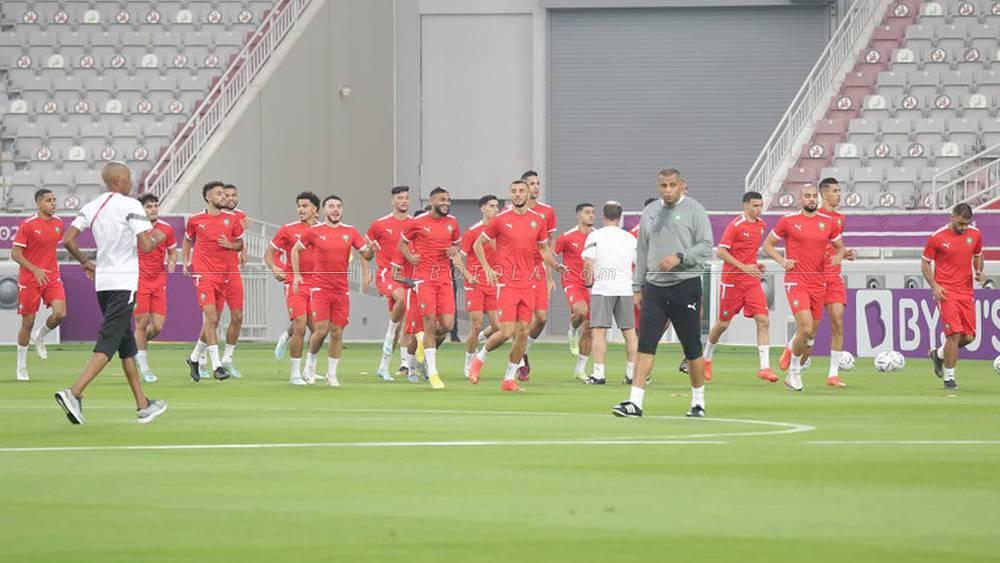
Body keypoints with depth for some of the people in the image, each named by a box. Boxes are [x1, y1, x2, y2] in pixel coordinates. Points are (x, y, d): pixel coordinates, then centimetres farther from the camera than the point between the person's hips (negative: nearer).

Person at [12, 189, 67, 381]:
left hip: (52, 277, 4)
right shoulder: (27, 225, -11)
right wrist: (35, 270, -23)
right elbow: (15, 254, -12)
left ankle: (39, 337, 15)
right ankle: (21, 366, 19)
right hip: (29, 279, -4)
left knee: (60, 313, -17)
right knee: (27, 322, 3)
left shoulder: (58, 223, 6)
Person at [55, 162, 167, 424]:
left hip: (102, 282, 7)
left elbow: (67, 240, 3)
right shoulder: (130, 206, -10)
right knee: (108, 343, -11)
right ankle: (74, 393, -25)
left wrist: (85, 262, 18)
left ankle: (143, 405, 20)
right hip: (124, 282, -7)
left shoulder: (92, 207, 8)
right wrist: (157, 238, 7)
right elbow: (144, 246, -15)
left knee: (127, 344, 15)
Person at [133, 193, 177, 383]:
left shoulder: (167, 229, 3)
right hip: (138, 280, -3)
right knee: (142, 323, -4)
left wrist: (172, 263, -5)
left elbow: (172, 252, 16)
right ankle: (144, 367, 7)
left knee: (157, 326, -3)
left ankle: (137, 346, 28)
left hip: (159, 282, 3)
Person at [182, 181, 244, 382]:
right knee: (210, 318, -15)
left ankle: (194, 358, 30)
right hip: (203, 273, -4)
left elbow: (240, 244, 14)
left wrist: (229, 244, -8)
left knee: (212, 321, 10)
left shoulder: (232, 219, 6)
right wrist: (186, 262, 4)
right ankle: (216, 365, -17)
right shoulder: (195, 220, 1)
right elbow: (187, 241, 17)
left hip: (224, 275, 4)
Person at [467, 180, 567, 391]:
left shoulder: (538, 221, 8)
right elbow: (478, 244, 7)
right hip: (507, 283, -4)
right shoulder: (501, 219, -2)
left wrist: (556, 265, 2)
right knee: (507, 332, -11)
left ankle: (509, 379, 12)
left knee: (523, 332, 2)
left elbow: (544, 249, 21)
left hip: (528, 284, 4)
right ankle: (479, 359, 15)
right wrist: (487, 268, -4)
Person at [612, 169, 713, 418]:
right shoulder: (649, 212, 13)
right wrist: (637, 287, 14)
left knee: (692, 348, 4)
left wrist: (680, 257, -20)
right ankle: (635, 402, -10)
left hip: (686, 286, -4)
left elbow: (706, 247, -7)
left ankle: (698, 401, 18)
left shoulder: (694, 210, -1)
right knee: (645, 344, -6)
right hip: (654, 287, 4)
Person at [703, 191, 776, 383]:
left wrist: (757, 266, 10)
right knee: (723, 324, 6)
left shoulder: (761, 225, 9)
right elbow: (720, 252, -17)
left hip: (752, 281, 5)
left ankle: (765, 367, -14)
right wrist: (743, 267, -23)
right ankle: (706, 358, 30)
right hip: (732, 281, -5)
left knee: (763, 320, -10)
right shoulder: (735, 226, -12)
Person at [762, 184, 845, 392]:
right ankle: (794, 372, 0)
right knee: (806, 329, -19)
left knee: (811, 333, 8)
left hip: (819, 284, 5)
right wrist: (782, 261, -9)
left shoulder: (827, 223, 9)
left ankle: (795, 372, 25)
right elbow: (767, 244, 8)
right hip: (796, 282, -5)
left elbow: (840, 247, 22)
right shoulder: (788, 221, -1)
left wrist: (838, 256, -2)